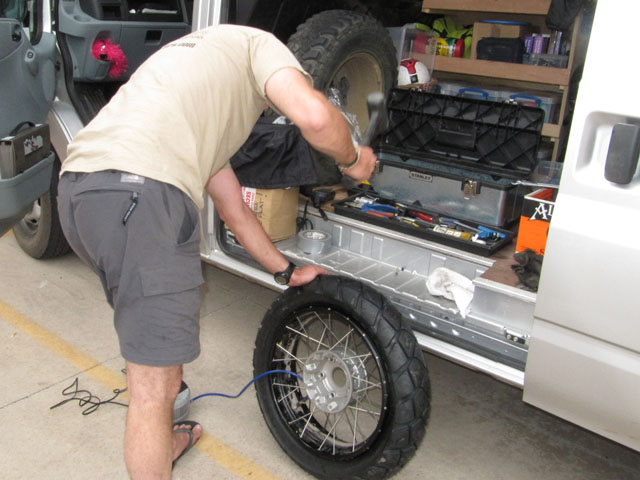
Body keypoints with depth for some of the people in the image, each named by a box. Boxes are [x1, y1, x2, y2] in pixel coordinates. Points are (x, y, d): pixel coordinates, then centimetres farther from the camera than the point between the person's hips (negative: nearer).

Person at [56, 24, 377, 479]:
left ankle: (162, 442, 51)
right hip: (141, 192, -10)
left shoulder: (207, 114, 37)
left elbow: (234, 209, 40)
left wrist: (286, 270, 47)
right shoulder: (258, 43, 15)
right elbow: (314, 117, -8)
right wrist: (353, 158, 13)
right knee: (154, 387, 0)